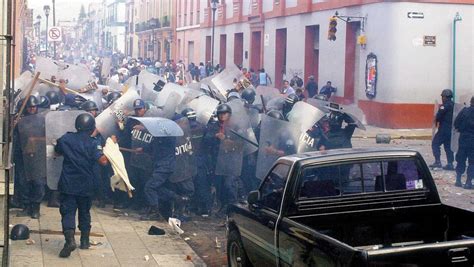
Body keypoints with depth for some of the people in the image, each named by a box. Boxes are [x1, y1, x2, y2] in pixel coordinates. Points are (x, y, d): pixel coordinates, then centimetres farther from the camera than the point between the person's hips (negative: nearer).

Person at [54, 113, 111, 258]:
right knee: (84, 212, 17)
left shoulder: (65, 139, -2)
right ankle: (85, 241, 25)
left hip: (68, 184, 0)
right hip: (86, 186, 0)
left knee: (68, 212, -3)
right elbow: (103, 161, -22)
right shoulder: (92, 143, -11)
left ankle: (70, 239, -24)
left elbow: (57, 152, 17)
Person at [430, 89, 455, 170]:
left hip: (444, 129, -8)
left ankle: (438, 162, -8)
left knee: (435, 143, -1)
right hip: (452, 129, 8)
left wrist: (436, 120, 0)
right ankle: (450, 164, 10)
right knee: (448, 146, 12)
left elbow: (439, 115, -22)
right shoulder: (453, 105, 13)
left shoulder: (445, 105, -13)